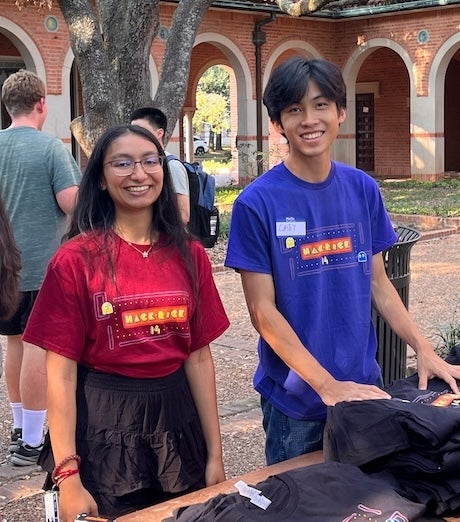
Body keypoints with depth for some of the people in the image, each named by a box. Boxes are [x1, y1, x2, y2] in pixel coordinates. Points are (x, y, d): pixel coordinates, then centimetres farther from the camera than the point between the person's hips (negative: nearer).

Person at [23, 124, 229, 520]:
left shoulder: (190, 255, 2)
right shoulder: (75, 260, -9)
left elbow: (199, 358, 5)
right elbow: (61, 373, -10)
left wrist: (215, 453, 5)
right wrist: (68, 475, -15)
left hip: (176, 418, 4)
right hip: (102, 426, -4)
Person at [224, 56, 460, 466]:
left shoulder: (363, 190, 1)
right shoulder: (258, 203, -13)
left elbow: (378, 282, 8)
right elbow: (263, 310, -13)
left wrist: (424, 349, -4)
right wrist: (327, 385, -18)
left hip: (363, 385, 4)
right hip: (294, 399, -4)